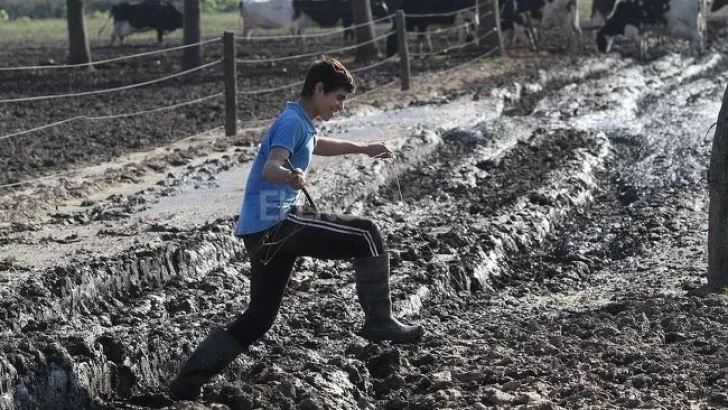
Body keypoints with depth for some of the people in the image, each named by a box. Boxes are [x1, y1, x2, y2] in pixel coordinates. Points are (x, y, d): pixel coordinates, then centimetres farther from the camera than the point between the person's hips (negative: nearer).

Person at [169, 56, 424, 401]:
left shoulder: (300, 124, 23)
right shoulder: (292, 121, -9)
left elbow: (318, 145, 48)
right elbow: (270, 167, -26)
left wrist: (362, 148, 56)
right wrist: (289, 176, -48)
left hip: (264, 230, 10)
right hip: (275, 222, -10)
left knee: (259, 318, 10)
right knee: (365, 235, -8)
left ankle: (189, 380, 9)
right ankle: (379, 321, -6)